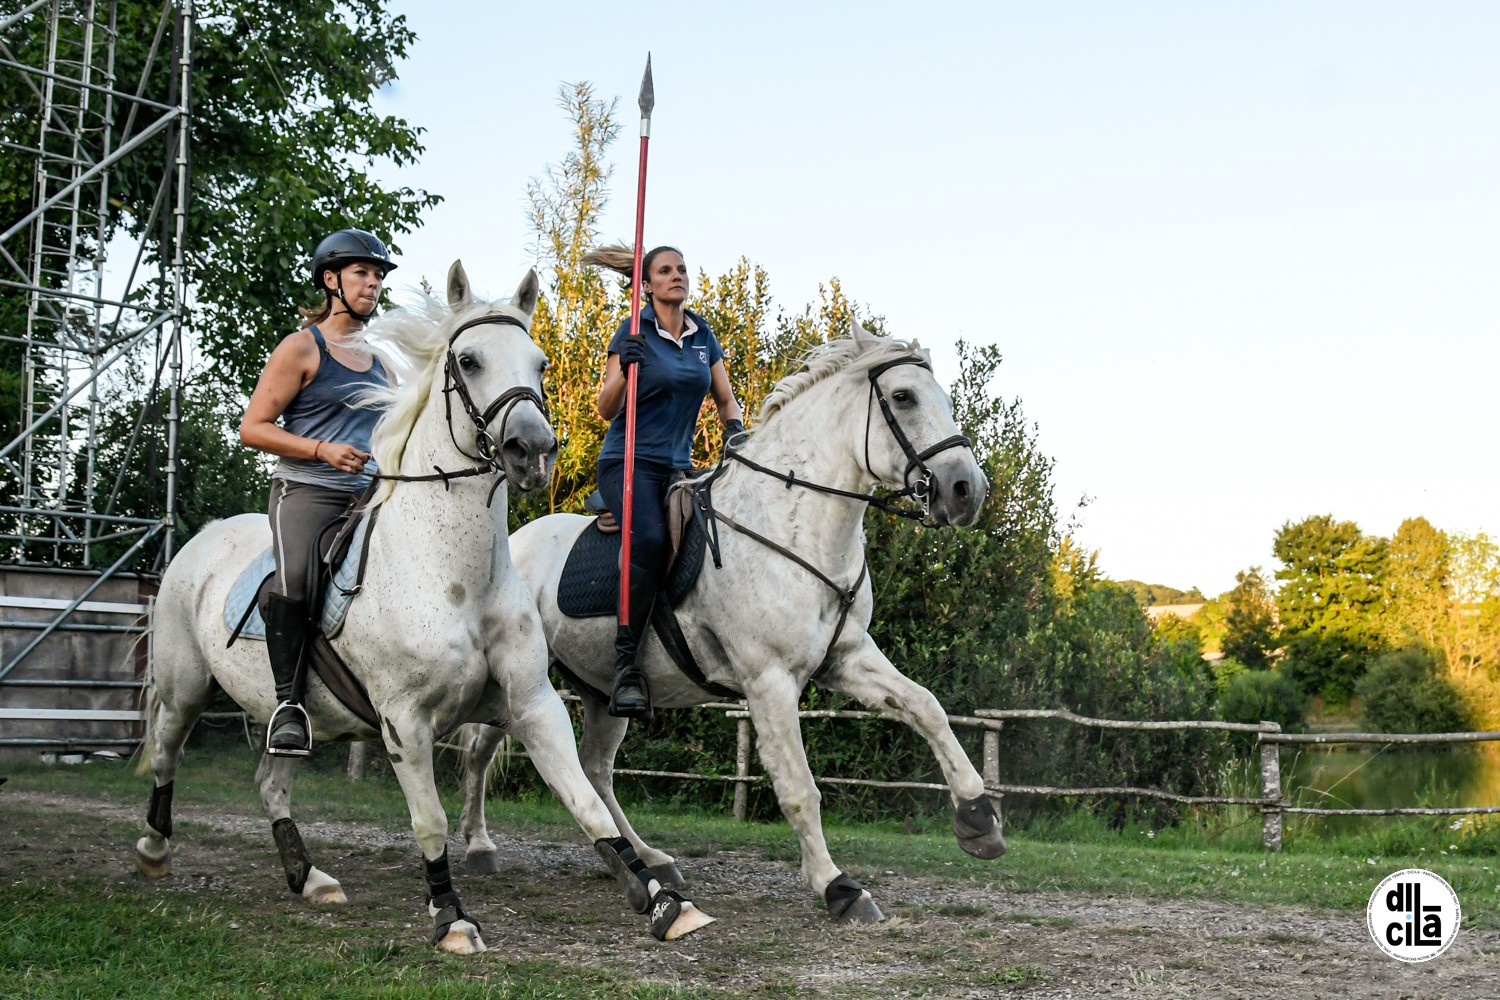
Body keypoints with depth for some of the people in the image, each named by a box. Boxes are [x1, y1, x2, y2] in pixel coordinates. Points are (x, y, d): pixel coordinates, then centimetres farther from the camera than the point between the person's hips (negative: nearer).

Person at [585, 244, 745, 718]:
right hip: (629, 462, -6)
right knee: (650, 541, -33)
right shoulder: (633, 333, 0)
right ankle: (626, 662, -27)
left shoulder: (703, 334, 14)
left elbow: (726, 399, 19)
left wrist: (734, 426, -3)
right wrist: (627, 366, -21)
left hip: (678, 466, 6)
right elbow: (606, 409, -4)